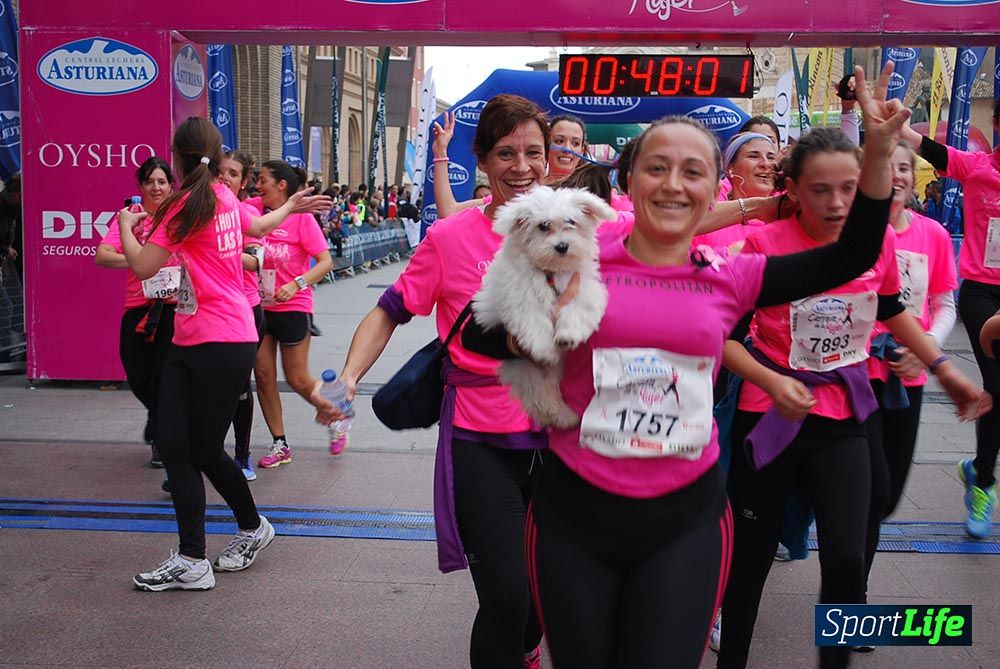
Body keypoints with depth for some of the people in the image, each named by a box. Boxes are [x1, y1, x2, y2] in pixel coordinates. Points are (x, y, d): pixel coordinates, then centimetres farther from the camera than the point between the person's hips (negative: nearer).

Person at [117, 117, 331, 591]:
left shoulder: (191, 203, -14)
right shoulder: (223, 197, 11)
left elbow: (143, 267, -14)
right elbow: (258, 226, 32)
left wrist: (126, 224, 5)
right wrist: (289, 207, 52)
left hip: (222, 343, -9)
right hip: (190, 341, 9)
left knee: (204, 450, 2)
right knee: (173, 444, 3)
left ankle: (253, 528, 25)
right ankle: (191, 560, 9)